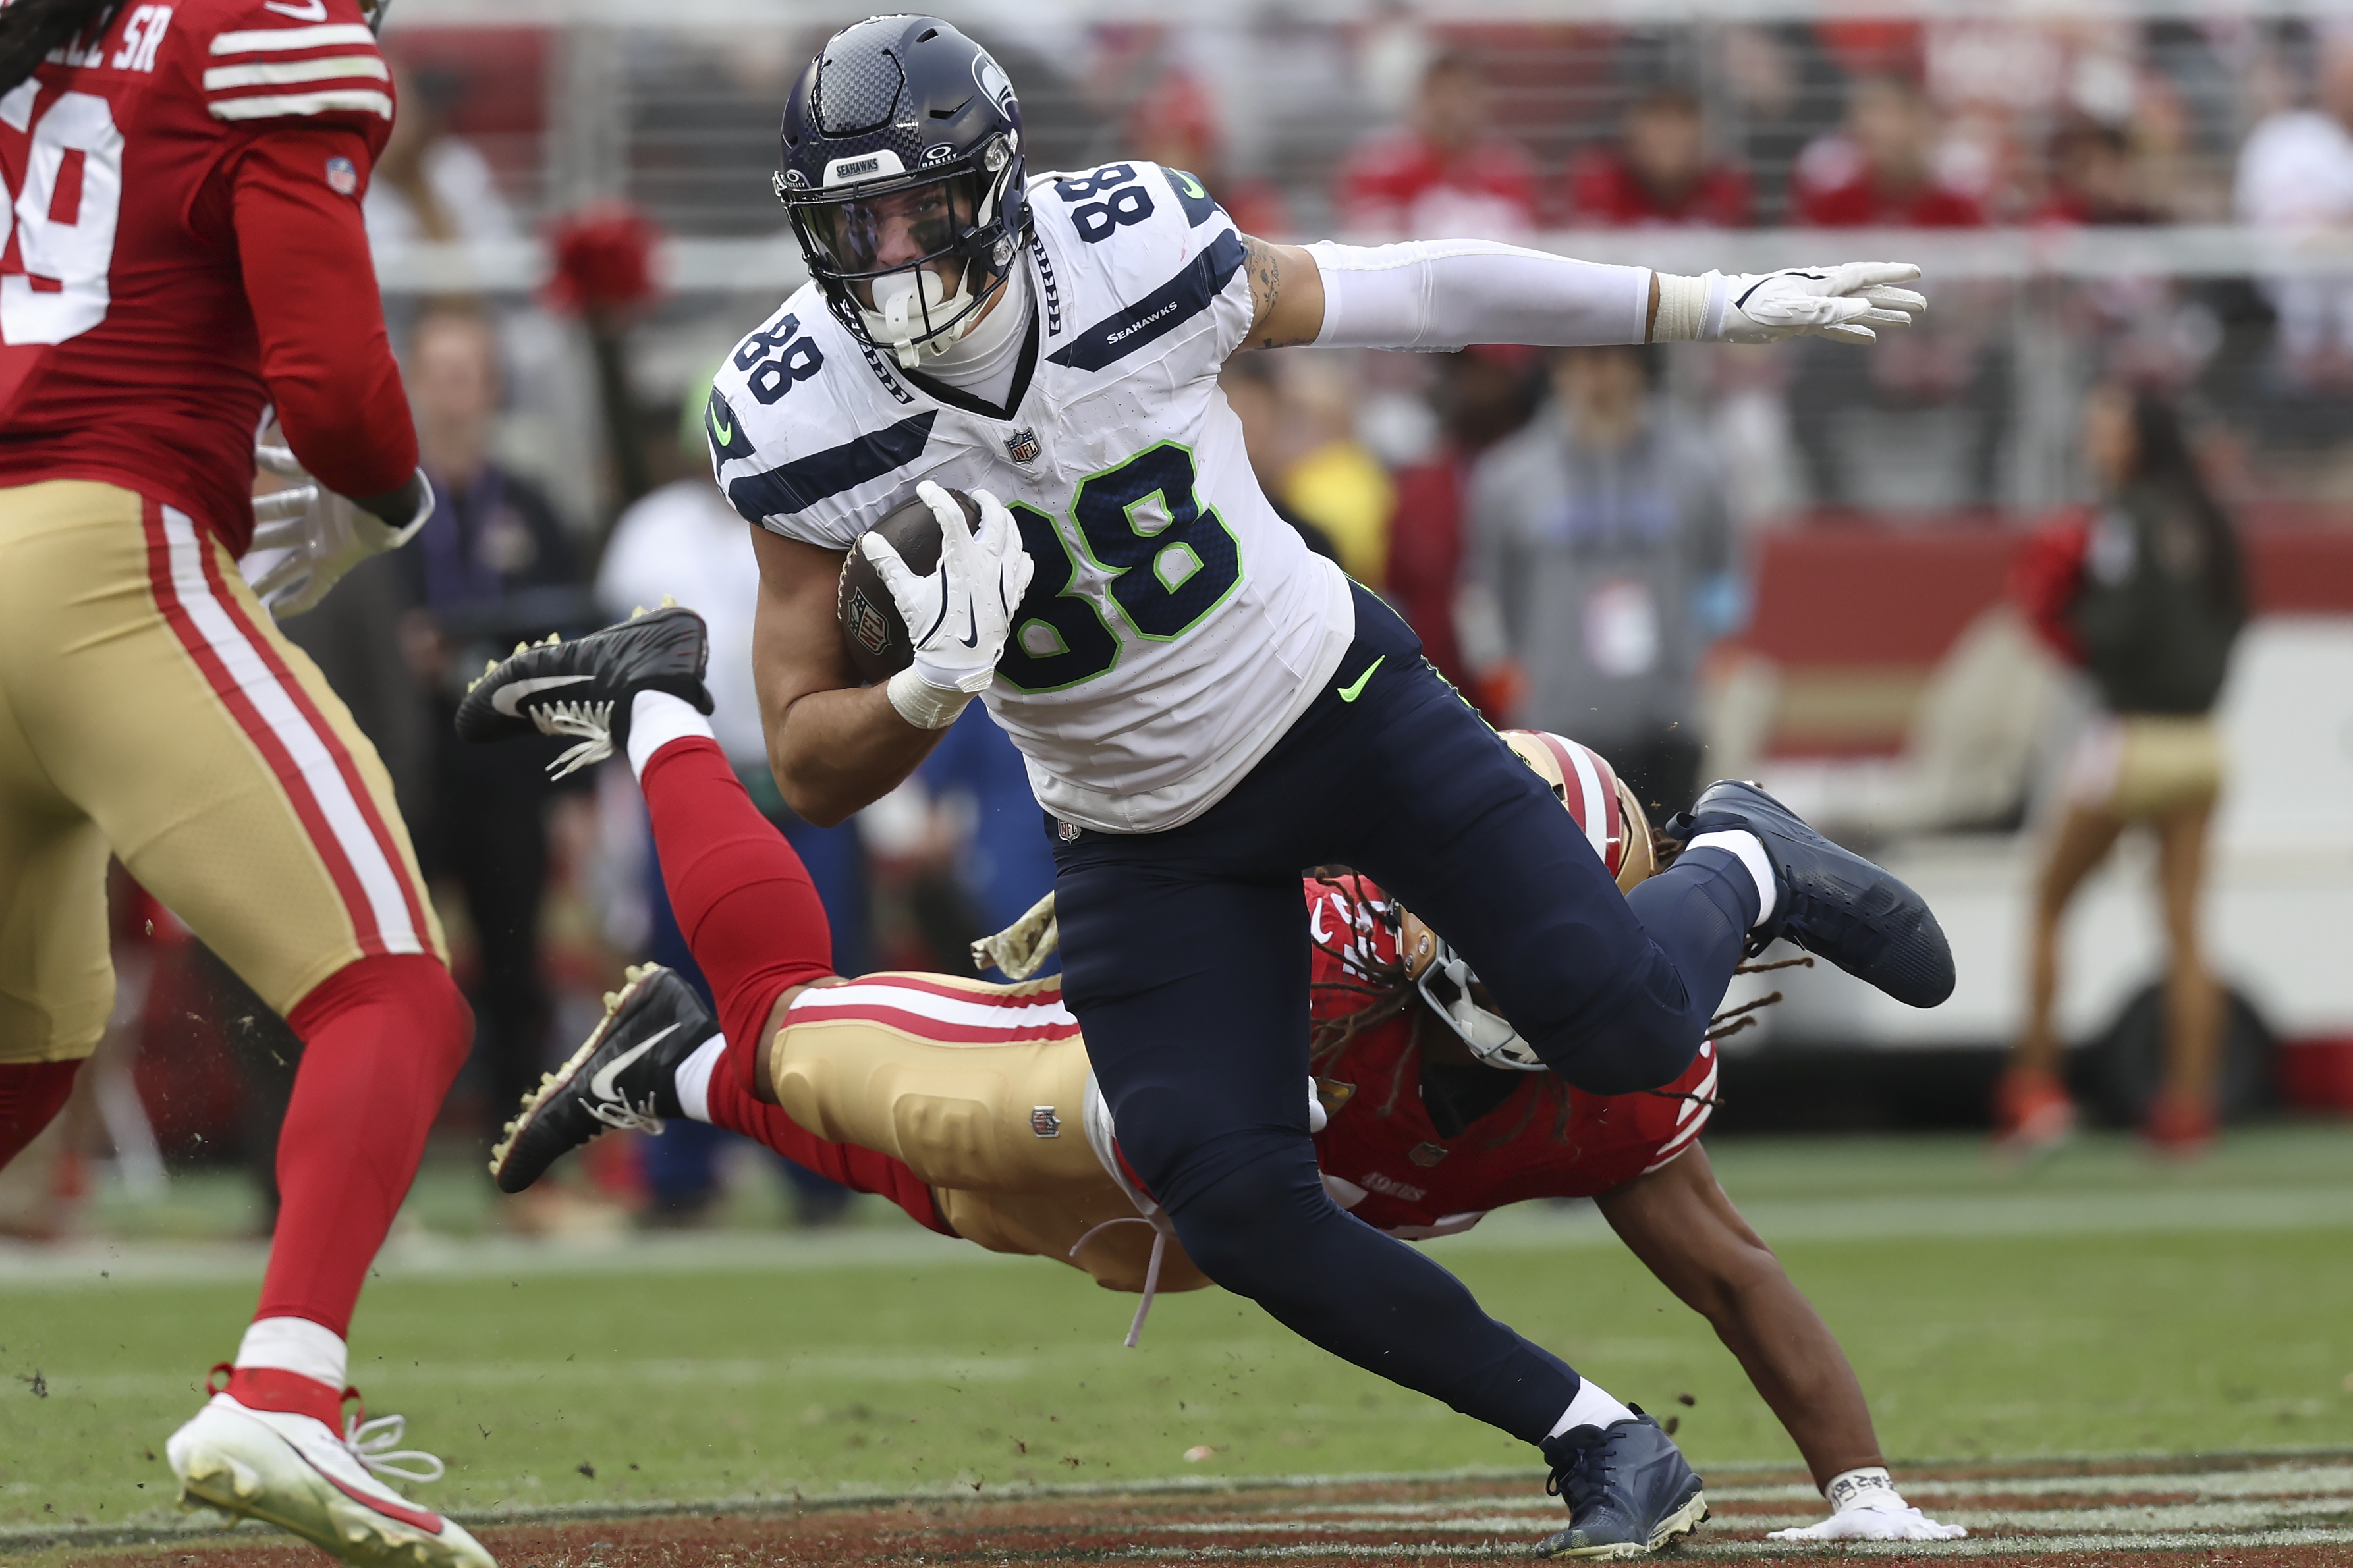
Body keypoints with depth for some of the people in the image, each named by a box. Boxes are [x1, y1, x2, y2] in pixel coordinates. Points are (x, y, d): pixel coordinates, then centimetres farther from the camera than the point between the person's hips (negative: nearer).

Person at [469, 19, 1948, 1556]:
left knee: (1629, 1027, -13)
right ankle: (1589, 1436, 6)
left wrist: (1720, 305, 2)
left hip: (1336, 697, -1)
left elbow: (1412, 293, -4)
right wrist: (932, 688, -38)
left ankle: (1745, 869, 24)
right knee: (1239, 1208, -13)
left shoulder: (1133, 249, -22)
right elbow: (814, 771, -15)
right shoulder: (806, 423, -20)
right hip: (1147, 838, 1)